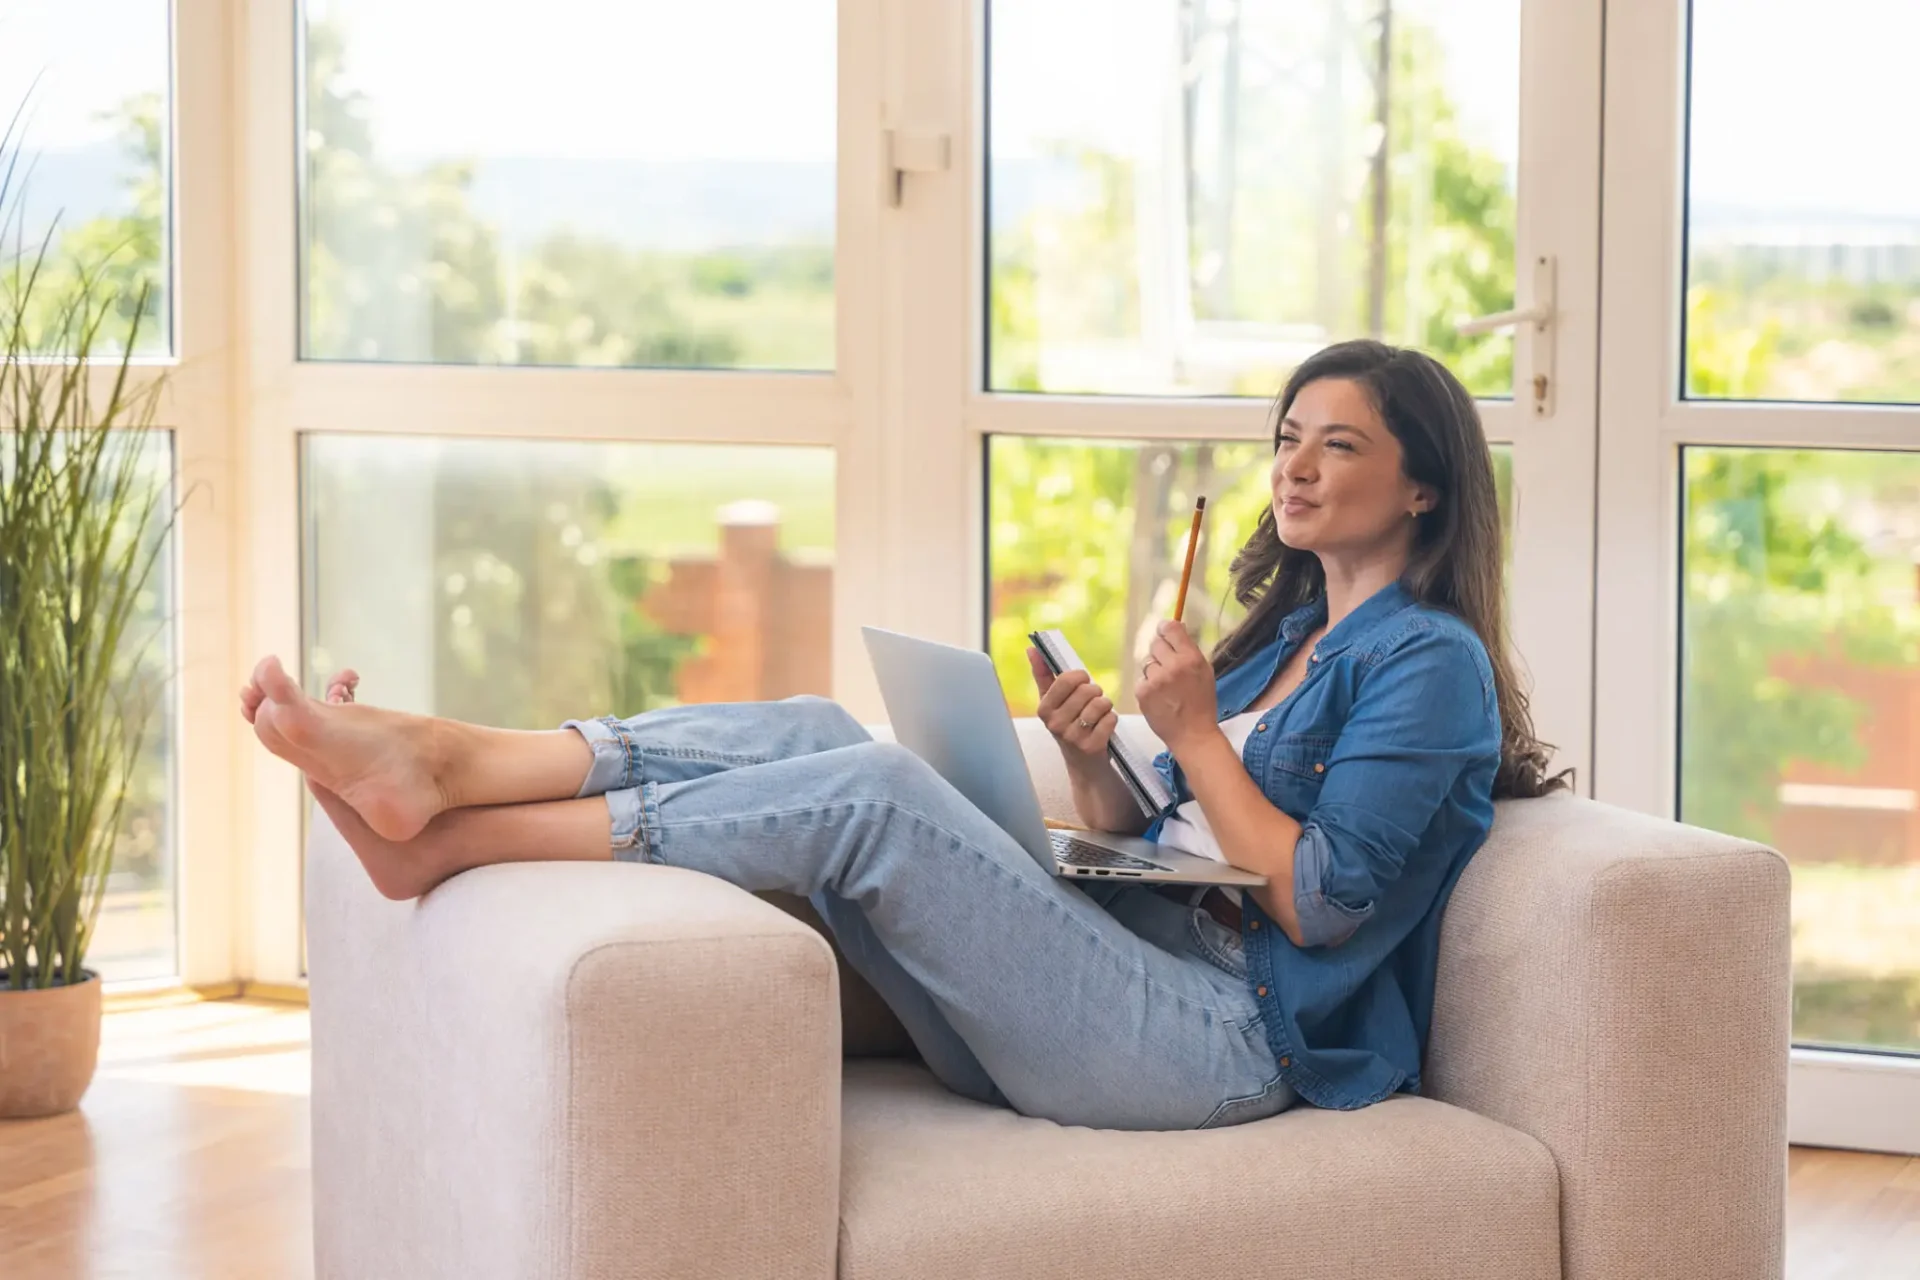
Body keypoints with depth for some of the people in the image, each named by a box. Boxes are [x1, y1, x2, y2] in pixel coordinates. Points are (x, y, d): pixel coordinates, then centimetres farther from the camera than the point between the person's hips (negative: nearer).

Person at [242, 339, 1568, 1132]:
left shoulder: (1429, 663, 0)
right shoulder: (1286, 638, 26)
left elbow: (1324, 901, -11)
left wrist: (1194, 733, -9)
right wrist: (1092, 760, 1)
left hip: (1226, 1029, -8)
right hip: (1131, 963, 8)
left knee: (875, 790, -26)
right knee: (813, 732, -11)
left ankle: (451, 837, -27)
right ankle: (435, 761, -24)